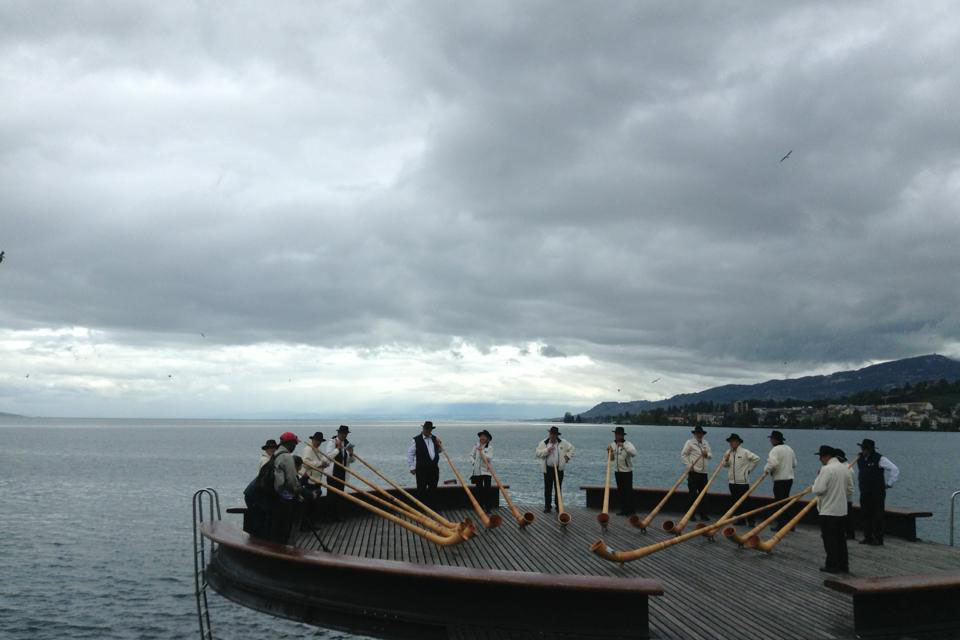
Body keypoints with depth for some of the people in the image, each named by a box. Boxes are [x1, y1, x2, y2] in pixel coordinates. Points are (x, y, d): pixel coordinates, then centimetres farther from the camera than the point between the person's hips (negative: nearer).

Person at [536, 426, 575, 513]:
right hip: (548, 469, 0)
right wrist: (547, 450, -18)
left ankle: (558, 506, 13)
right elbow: (538, 453, -7)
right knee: (548, 489, 0)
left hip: (559, 469, 1)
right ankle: (547, 506, 8)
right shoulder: (543, 443, 2)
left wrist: (568, 456, 4)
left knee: (558, 488, 3)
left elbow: (571, 448, 16)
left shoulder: (563, 443, 5)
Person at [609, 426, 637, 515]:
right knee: (620, 491, 11)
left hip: (627, 471, -6)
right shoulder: (613, 445, 10)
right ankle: (623, 509, 19)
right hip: (617, 471, 6)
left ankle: (630, 510, 1)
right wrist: (609, 452, 0)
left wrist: (624, 446, -33)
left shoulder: (628, 444, -9)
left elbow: (634, 453, -28)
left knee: (628, 490, -5)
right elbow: (612, 458, 19)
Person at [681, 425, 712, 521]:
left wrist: (707, 454, -7)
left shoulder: (706, 443, 16)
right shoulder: (690, 442, -1)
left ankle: (703, 515, 12)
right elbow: (683, 454, -4)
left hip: (703, 473, 5)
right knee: (692, 494, -3)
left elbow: (710, 455, 16)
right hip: (693, 473, -5)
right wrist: (689, 465, -12)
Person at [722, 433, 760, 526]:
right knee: (734, 501, 10)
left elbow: (757, 459, -8)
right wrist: (726, 459, -7)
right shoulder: (729, 453, 11)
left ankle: (750, 520, -1)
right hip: (732, 481, 6)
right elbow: (725, 464, 14)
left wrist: (749, 469, -6)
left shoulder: (745, 452, -7)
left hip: (742, 481, -6)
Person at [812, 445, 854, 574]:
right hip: (842, 510, 8)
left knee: (830, 539, 1)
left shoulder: (826, 469, -17)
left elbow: (818, 490, -22)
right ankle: (844, 565, 19)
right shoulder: (845, 468, 8)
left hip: (828, 511, -8)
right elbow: (850, 490, 14)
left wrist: (817, 478, -5)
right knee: (840, 538, 15)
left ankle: (832, 565, 6)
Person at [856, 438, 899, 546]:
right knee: (866, 516, 8)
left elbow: (895, 470, -13)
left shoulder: (880, 459, -12)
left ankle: (878, 539, 1)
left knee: (877, 516, -4)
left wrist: (888, 484, -11)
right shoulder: (860, 459, 10)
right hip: (864, 493, 7)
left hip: (877, 493, -7)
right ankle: (868, 538, 15)